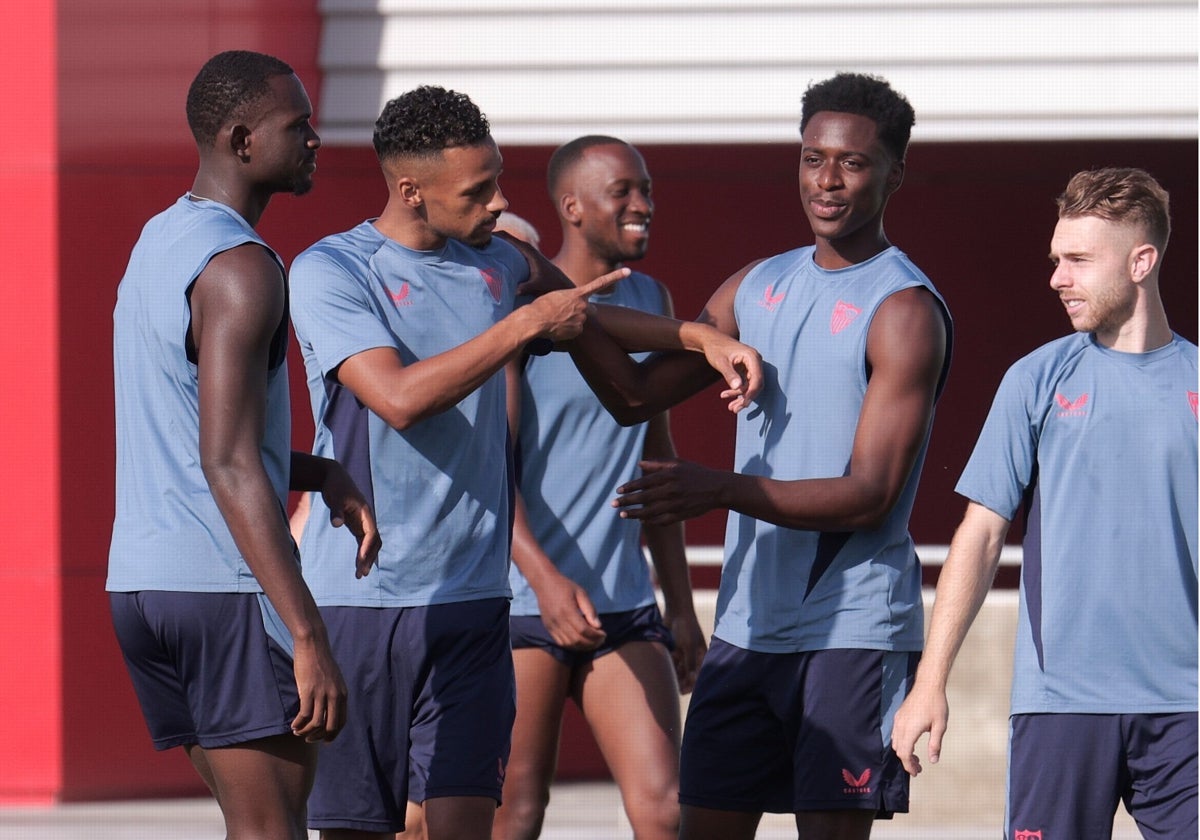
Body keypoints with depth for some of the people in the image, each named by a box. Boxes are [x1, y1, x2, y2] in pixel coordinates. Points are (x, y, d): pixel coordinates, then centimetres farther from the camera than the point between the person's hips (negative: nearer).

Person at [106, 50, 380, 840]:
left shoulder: (158, 242, 16)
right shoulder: (240, 267, -14)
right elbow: (229, 467, -22)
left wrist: (322, 474, 14)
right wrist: (309, 638, -24)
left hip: (141, 577, 9)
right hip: (225, 587, -9)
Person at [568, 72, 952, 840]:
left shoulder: (903, 309, -9)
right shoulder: (759, 287, 14)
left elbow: (869, 496, -16)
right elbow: (637, 394, 18)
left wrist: (720, 490, -26)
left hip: (853, 630, -7)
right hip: (749, 622, 7)